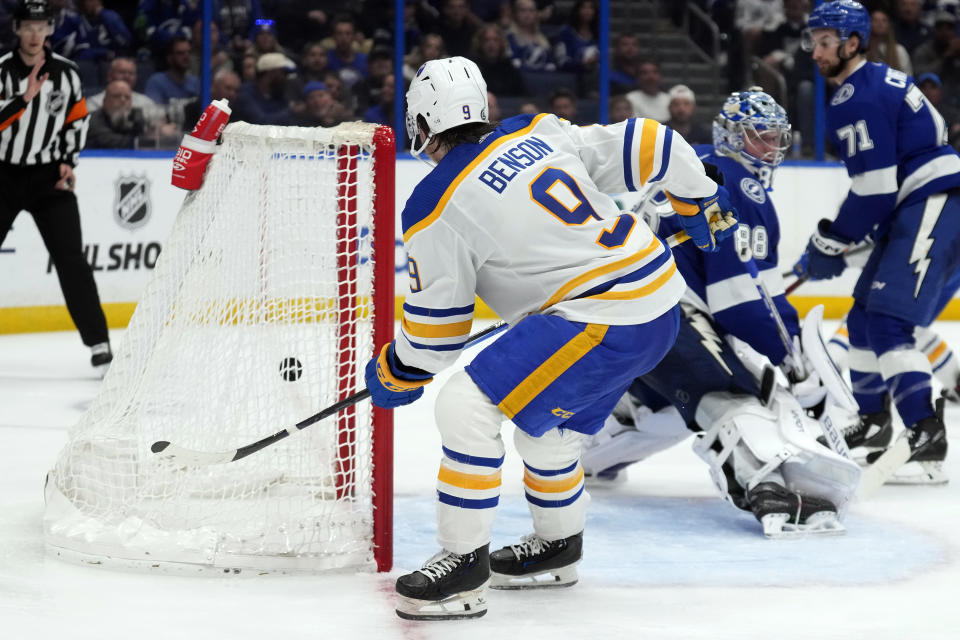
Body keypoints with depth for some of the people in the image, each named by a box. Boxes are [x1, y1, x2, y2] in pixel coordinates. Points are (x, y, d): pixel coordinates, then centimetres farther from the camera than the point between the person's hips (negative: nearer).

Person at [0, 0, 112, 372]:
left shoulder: (65, 73, 0)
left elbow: (77, 118, 11)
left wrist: (68, 161, 1)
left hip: (48, 176, 1)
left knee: (70, 259, -8)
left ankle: (98, 342, -5)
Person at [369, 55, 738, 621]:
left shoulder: (437, 208, -7)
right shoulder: (542, 132, 9)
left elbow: (436, 327, -1)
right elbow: (644, 146, 12)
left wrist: (393, 376, 18)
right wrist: (703, 200, 29)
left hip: (602, 320, -9)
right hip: (662, 305, 9)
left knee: (467, 405, -9)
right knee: (545, 426, 26)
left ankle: (464, 566, -7)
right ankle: (558, 548, 43)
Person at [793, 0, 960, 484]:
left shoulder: (857, 97, -13)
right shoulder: (879, 82, 19)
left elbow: (875, 187, -17)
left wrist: (830, 243, -6)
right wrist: (840, 236, 22)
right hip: (917, 213, 11)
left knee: (887, 321, -19)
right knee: (864, 319, 15)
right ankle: (873, 424, 26)